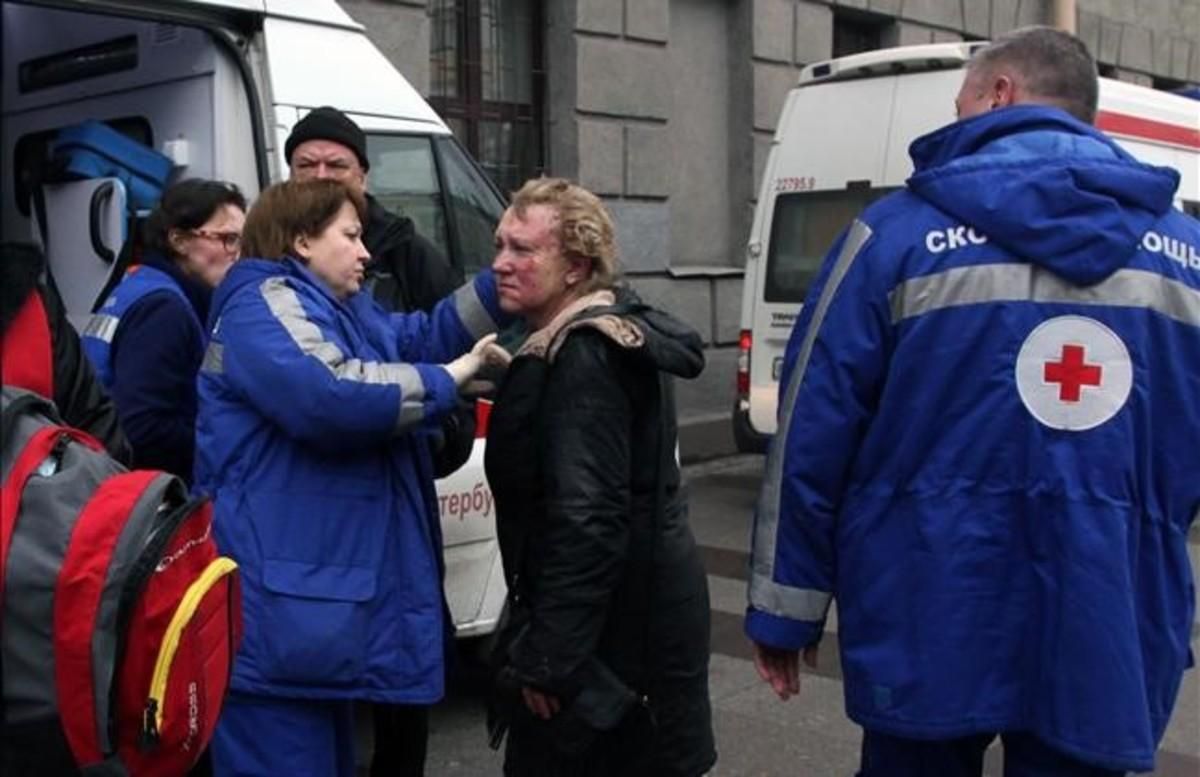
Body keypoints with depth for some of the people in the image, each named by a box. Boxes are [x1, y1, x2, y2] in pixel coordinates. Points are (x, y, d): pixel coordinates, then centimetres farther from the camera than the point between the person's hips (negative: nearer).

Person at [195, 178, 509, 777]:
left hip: (322, 589, 11)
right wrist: (448, 380, -18)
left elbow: (422, 337, 17)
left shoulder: (342, 309, 20)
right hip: (279, 601, -11)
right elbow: (332, 394, -29)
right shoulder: (265, 304, -13)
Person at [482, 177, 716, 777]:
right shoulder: (618, 334, 11)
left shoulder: (581, 358, -21)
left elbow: (588, 520, -26)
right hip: (637, 610, 10)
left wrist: (547, 656, -22)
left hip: (609, 627, -10)